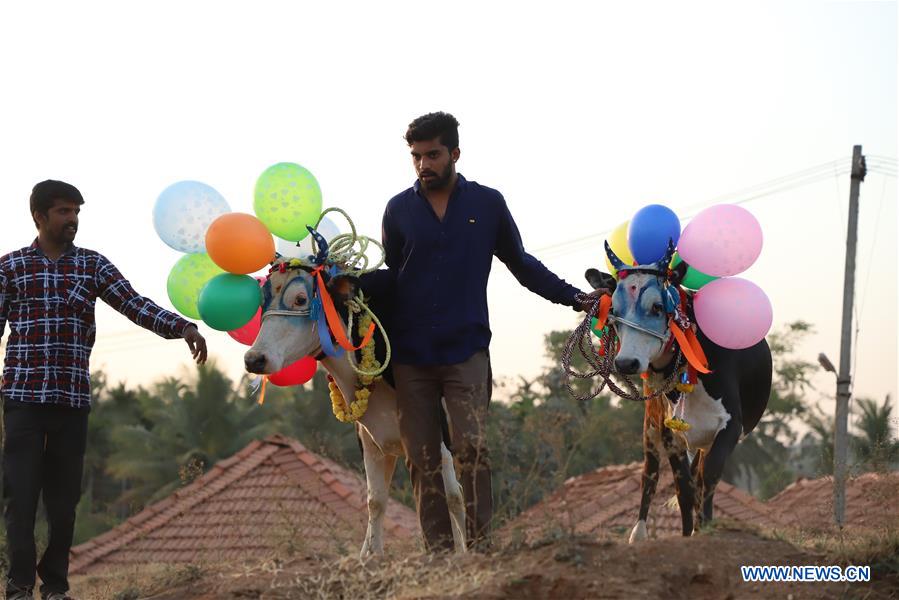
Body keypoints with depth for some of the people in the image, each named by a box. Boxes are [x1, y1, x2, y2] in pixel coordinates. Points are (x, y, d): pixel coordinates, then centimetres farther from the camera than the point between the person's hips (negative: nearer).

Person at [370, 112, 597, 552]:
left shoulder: (487, 204, 6)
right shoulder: (399, 209, 8)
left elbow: (521, 264, 13)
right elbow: (390, 276, 13)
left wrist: (574, 298, 6)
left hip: (466, 351, -2)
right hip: (410, 355, 2)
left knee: (472, 446, -16)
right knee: (421, 459, 1)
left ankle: (479, 546, -12)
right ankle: (438, 552, 6)